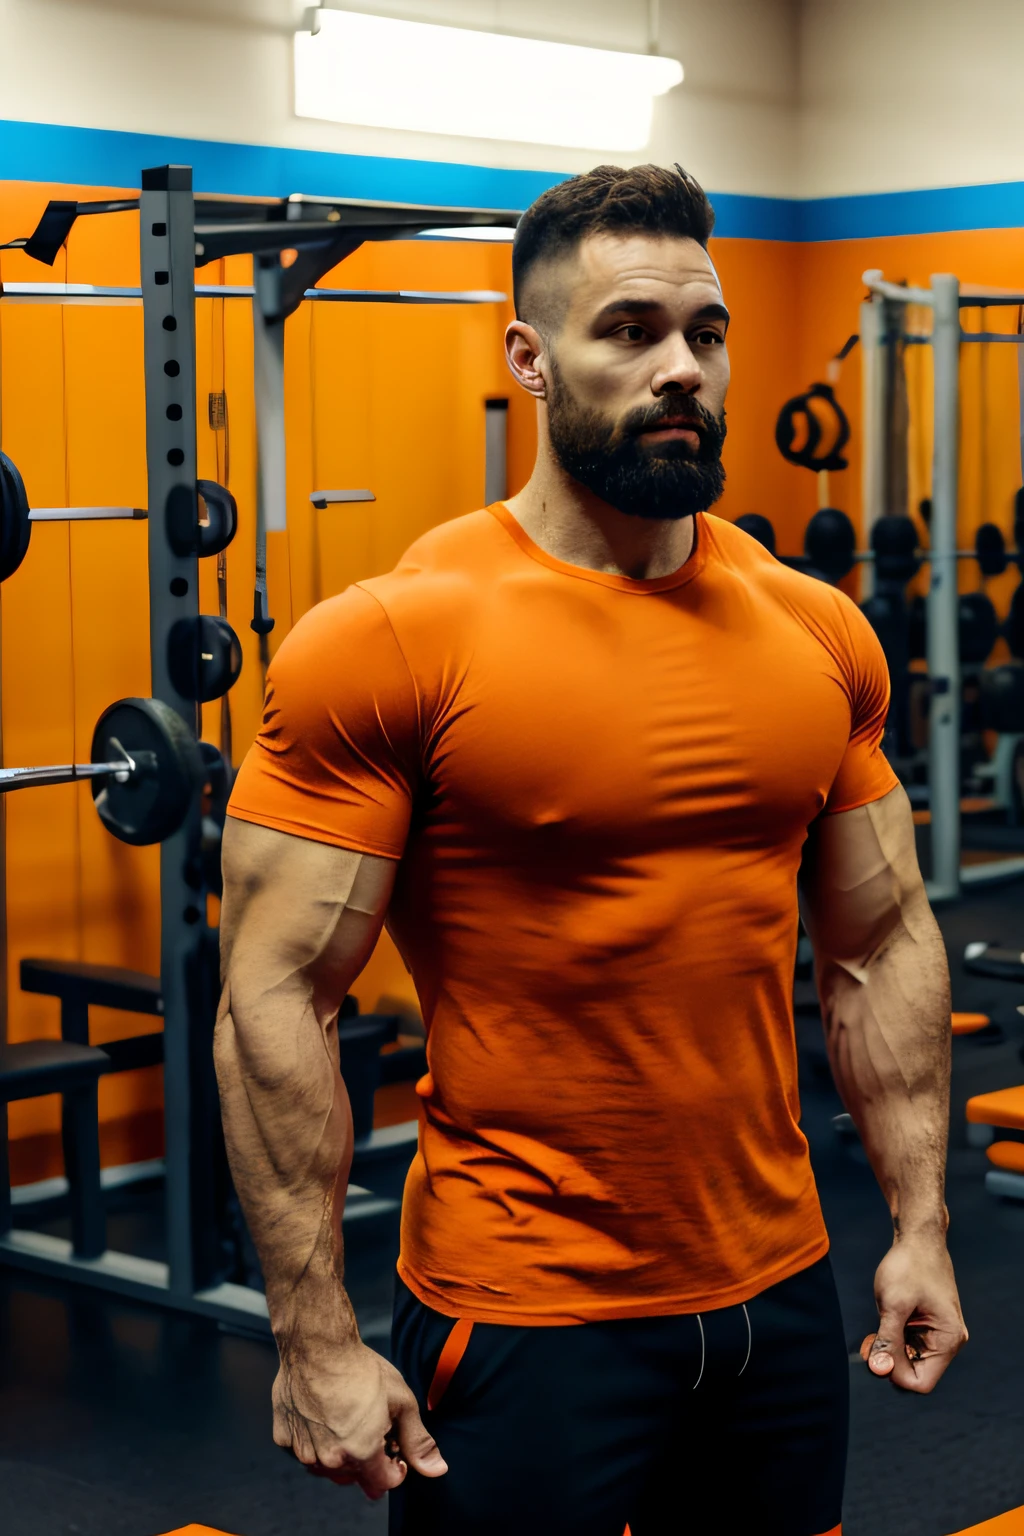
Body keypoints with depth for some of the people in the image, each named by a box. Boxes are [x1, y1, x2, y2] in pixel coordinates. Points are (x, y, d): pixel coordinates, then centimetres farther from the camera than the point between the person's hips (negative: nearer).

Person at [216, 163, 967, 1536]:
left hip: (779, 1297, 5)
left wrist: (920, 1225, 8)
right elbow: (277, 999, -13)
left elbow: (882, 944, 12)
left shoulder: (818, 635, 4)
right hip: (521, 1320, -5)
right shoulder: (393, 641, -12)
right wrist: (317, 1339, -14)